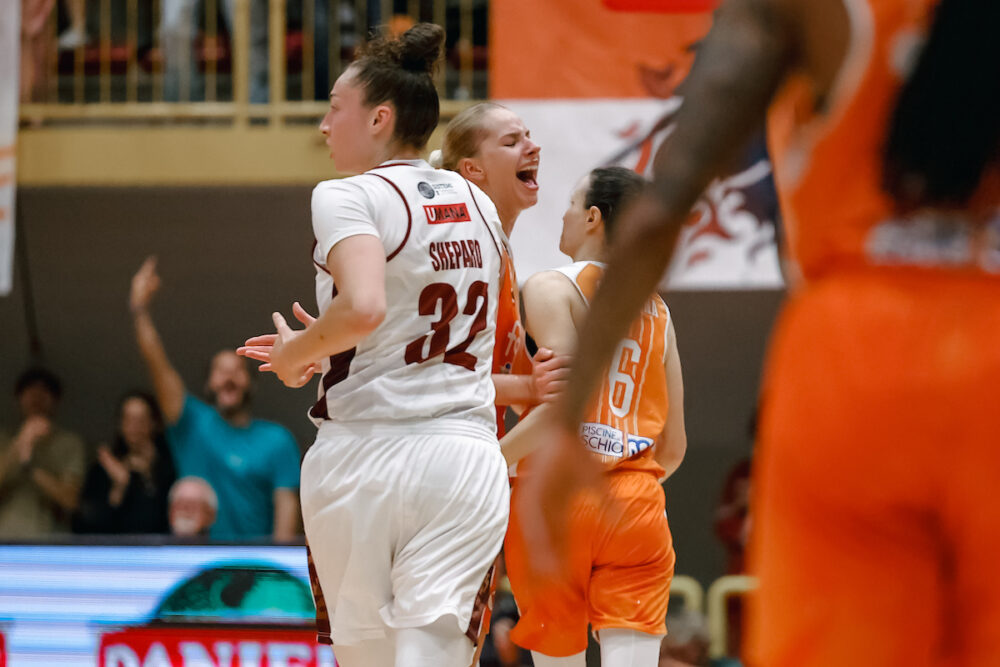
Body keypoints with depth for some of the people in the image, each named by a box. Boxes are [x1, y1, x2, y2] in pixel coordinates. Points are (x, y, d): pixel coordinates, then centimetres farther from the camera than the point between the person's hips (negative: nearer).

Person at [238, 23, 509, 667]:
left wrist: (299, 353, -5)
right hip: (467, 455, 4)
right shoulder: (478, 205, 14)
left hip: (366, 452, -4)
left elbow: (363, 308, -25)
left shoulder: (348, 197, -7)